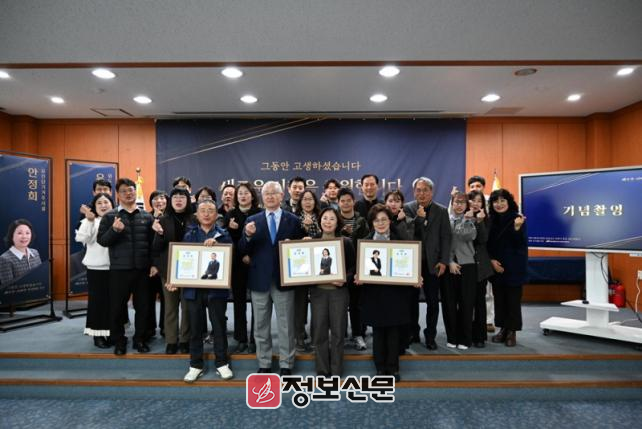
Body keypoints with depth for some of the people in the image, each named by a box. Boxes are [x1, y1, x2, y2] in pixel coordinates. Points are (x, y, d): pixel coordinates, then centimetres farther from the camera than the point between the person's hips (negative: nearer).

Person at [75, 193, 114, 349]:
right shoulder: (90, 221, 1)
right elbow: (81, 238, -14)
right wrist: (89, 221, -22)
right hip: (96, 267, -2)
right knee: (97, 300, 4)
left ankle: (112, 332, 22)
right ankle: (98, 334, 15)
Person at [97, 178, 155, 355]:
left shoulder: (147, 217, 7)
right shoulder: (110, 216, 2)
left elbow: (153, 243, 7)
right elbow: (101, 240, -4)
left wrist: (154, 264, 0)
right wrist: (114, 230, -22)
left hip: (142, 269, 2)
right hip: (119, 269, -1)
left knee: (143, 306, 9)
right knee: (117, 307, 7)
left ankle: (140, 339, 24)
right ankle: (119, 341, 23)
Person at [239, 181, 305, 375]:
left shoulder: (293, 220, 0)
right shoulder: (252, 220, 4)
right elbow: (243, 251, -1)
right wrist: (248, 236, -20)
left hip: (283, 279, -1)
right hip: (260, 280, 2)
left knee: (286, 325, 8)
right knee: (261, 326, 13)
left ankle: (286, 365, 22)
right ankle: (264, 364, 27)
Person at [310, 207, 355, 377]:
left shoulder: (346, 242, 0)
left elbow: (353, 267, 2)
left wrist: (345, 279, -15)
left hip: (339, 291, -1)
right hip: (318, 291, 1)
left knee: (338, 330, 7)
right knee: (319, 331, 6)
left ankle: (336, 370, 21)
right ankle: (322, 370, 20)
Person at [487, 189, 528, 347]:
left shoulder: (518, 219, -8)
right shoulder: (491, 220, 2)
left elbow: (522, 244, -14)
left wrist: (517, 228, -29)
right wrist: (492, 260, -4)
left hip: (514, 266, -4)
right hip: (496, 266, 4)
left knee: (513, 299, 2)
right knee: (499, 298, 10)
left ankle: (512, 331, 14)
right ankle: (503, 328, 22)